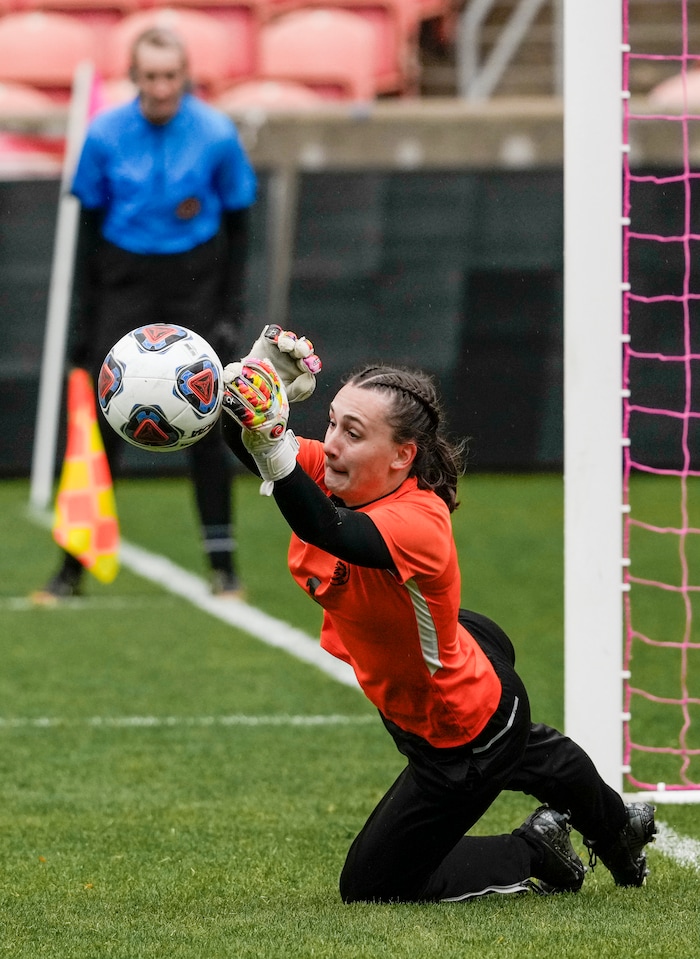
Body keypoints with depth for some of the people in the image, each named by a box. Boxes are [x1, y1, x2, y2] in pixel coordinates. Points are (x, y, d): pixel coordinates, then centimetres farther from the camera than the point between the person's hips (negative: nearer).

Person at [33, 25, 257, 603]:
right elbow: (90, 224, 4)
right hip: (124, 279, 1)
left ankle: (223, 564, 7)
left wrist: (230, 311, -4)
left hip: (195, 282, -1)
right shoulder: (105, 135, -5)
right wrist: (84, 313, 2)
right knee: (101, 421, -5)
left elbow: (237, 224, 1)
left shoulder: (217, 135, -7)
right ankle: (74, 566, -1)